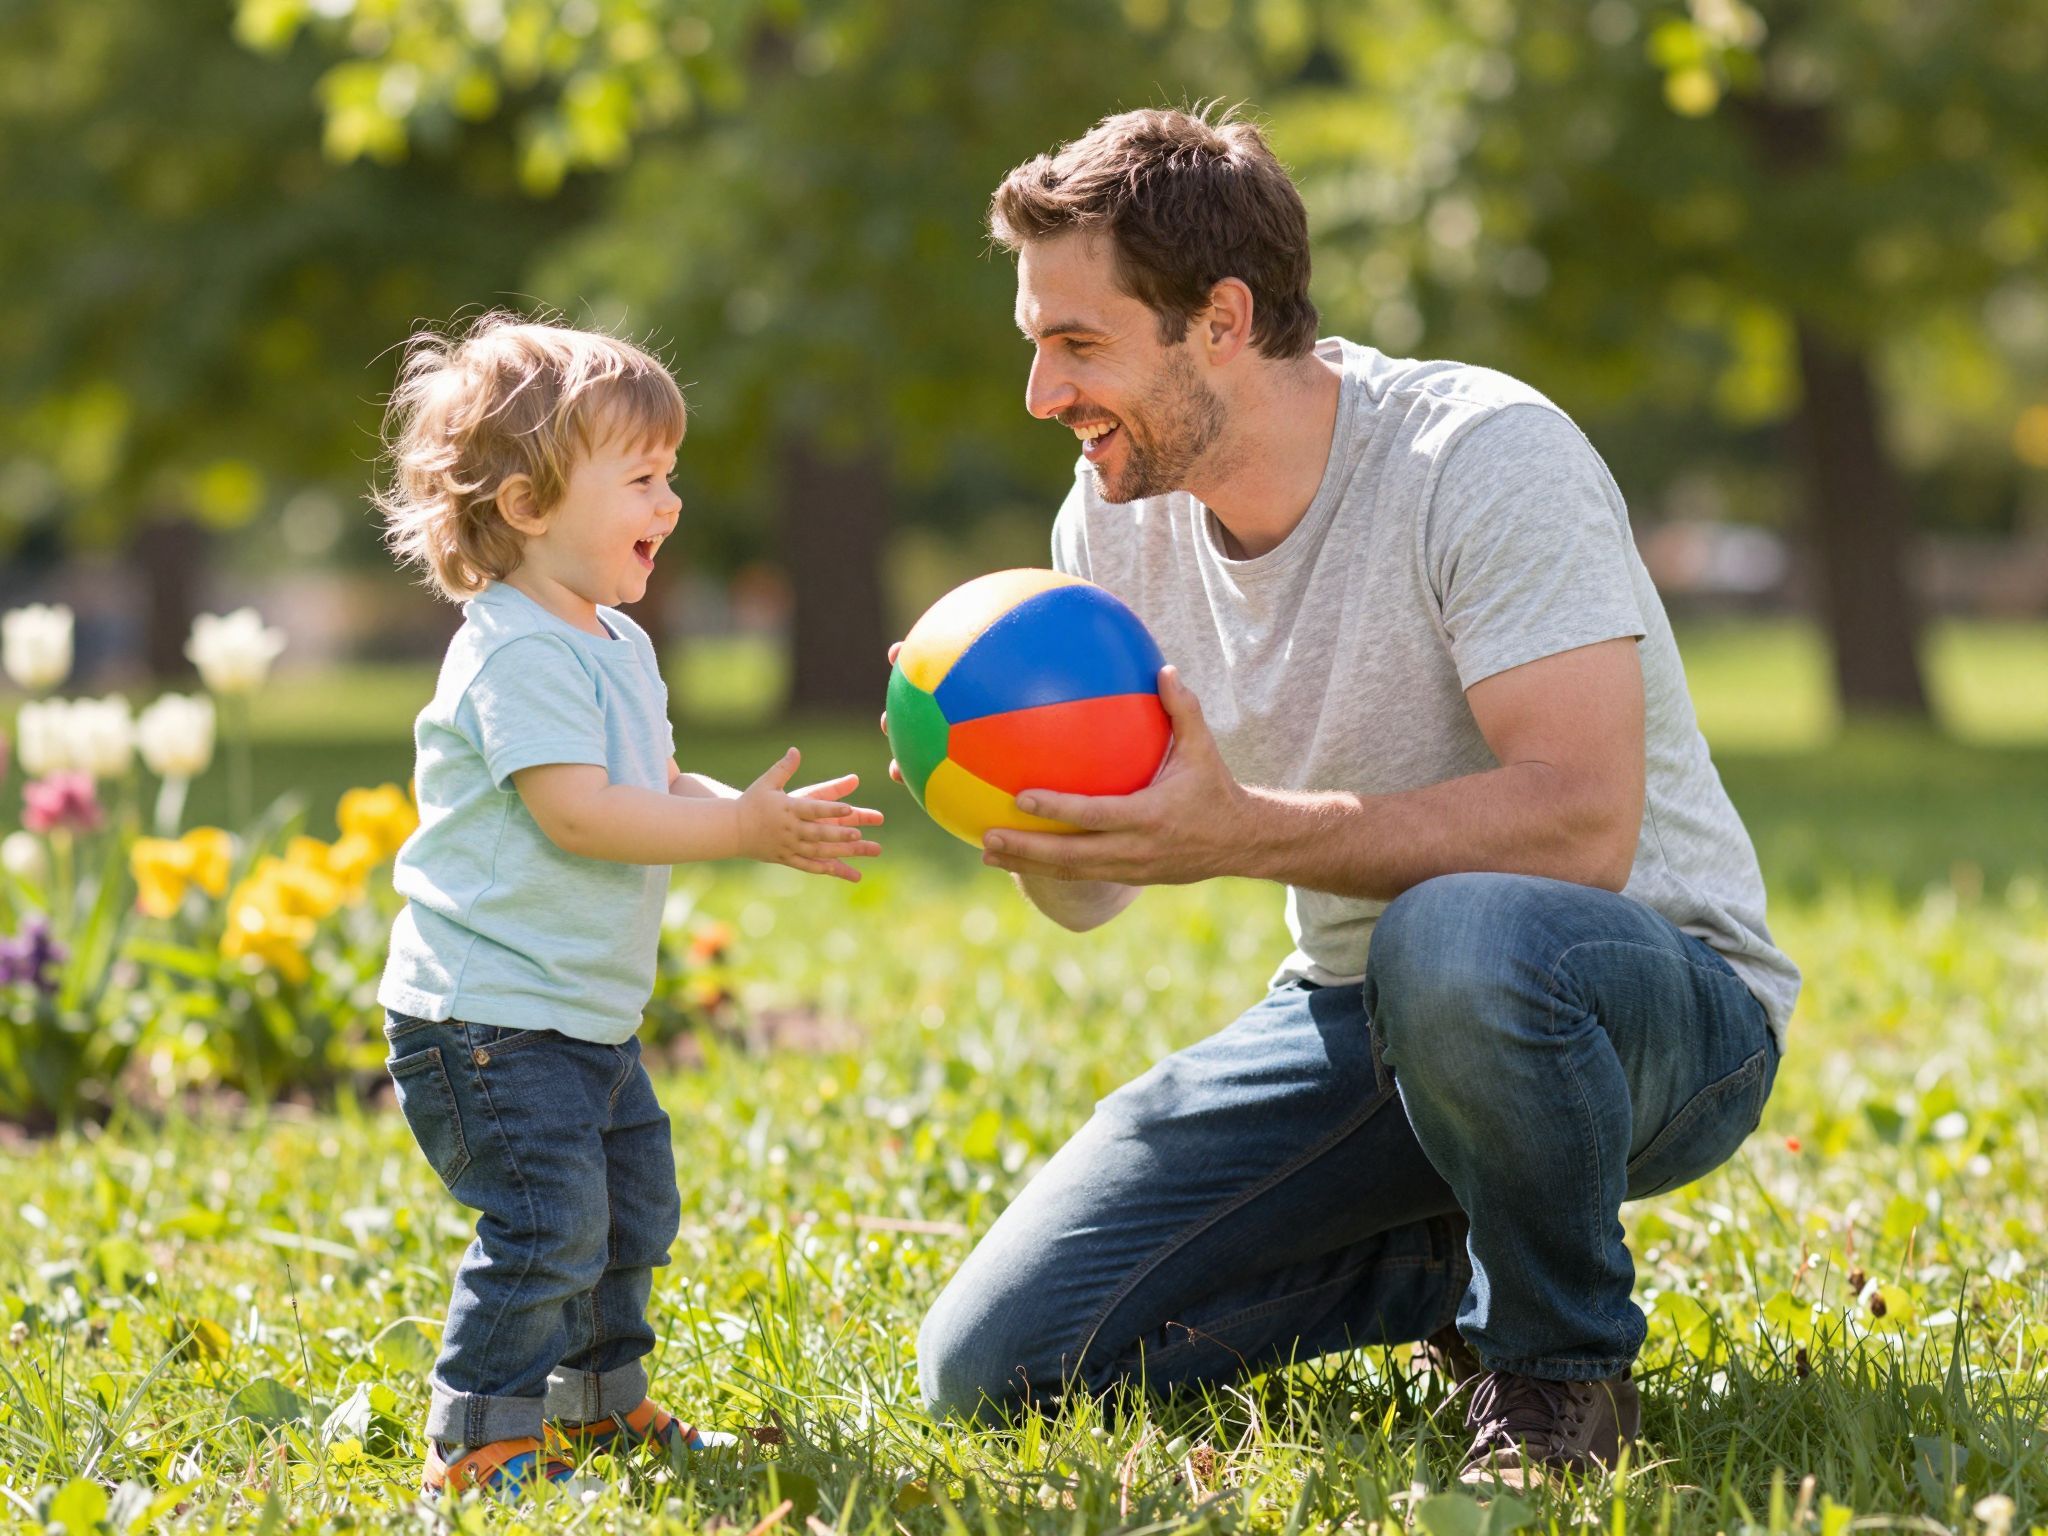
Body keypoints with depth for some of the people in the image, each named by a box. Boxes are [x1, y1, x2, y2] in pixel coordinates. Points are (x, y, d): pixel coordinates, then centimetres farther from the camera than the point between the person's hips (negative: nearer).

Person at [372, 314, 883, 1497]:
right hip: (489, 1018, -10)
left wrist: (766, 819, 0)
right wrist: (743, 829, -25)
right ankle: (481, 1443, -7)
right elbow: (576, 812, -27)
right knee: (551, 1222, -15)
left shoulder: (615, 643, 14)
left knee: (633, 1204, 18)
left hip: (588, 1015, 10)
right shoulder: (519, 654, -20)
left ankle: (597, 1402, 34)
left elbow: (658, 787, 19)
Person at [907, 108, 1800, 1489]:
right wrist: (1016, 813, -21)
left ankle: (1563, 1355, -13)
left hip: (1657, 1003, -6)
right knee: (988, 1368, -5)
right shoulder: (1118, 514, -2)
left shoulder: (1486, 457, -21)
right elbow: (1096, 889, 3)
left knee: (1454, 940, -43)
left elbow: (1582, 825, -32)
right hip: (1360, 1014, 6)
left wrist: (1243, 831, -38)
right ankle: (1448, 1268, 13)